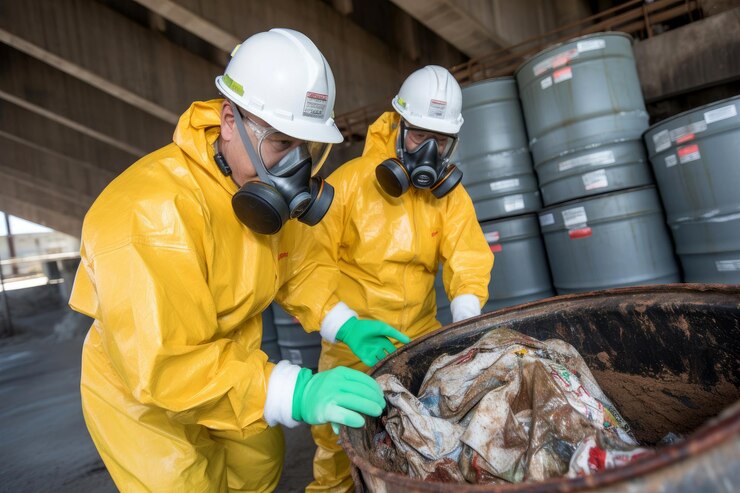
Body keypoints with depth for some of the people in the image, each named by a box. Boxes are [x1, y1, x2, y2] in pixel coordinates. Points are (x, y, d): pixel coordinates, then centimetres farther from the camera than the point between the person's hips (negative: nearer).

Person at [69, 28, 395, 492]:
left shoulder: (273, 191, -12)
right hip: (140, 394, -6)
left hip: (228, 372, 7)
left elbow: (297, 265, 0)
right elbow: (164, 365, -39)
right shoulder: (153, 209, -36)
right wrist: (295, 392, -46)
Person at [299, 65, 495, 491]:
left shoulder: (451, 193, 0)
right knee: (338, 433, 9)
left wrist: (466, 323, -26)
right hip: (353, 341, -3)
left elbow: (469, 260, -8)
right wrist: (346, 327, -26)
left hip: (422, 335, 4)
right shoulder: (349, 182, -13)